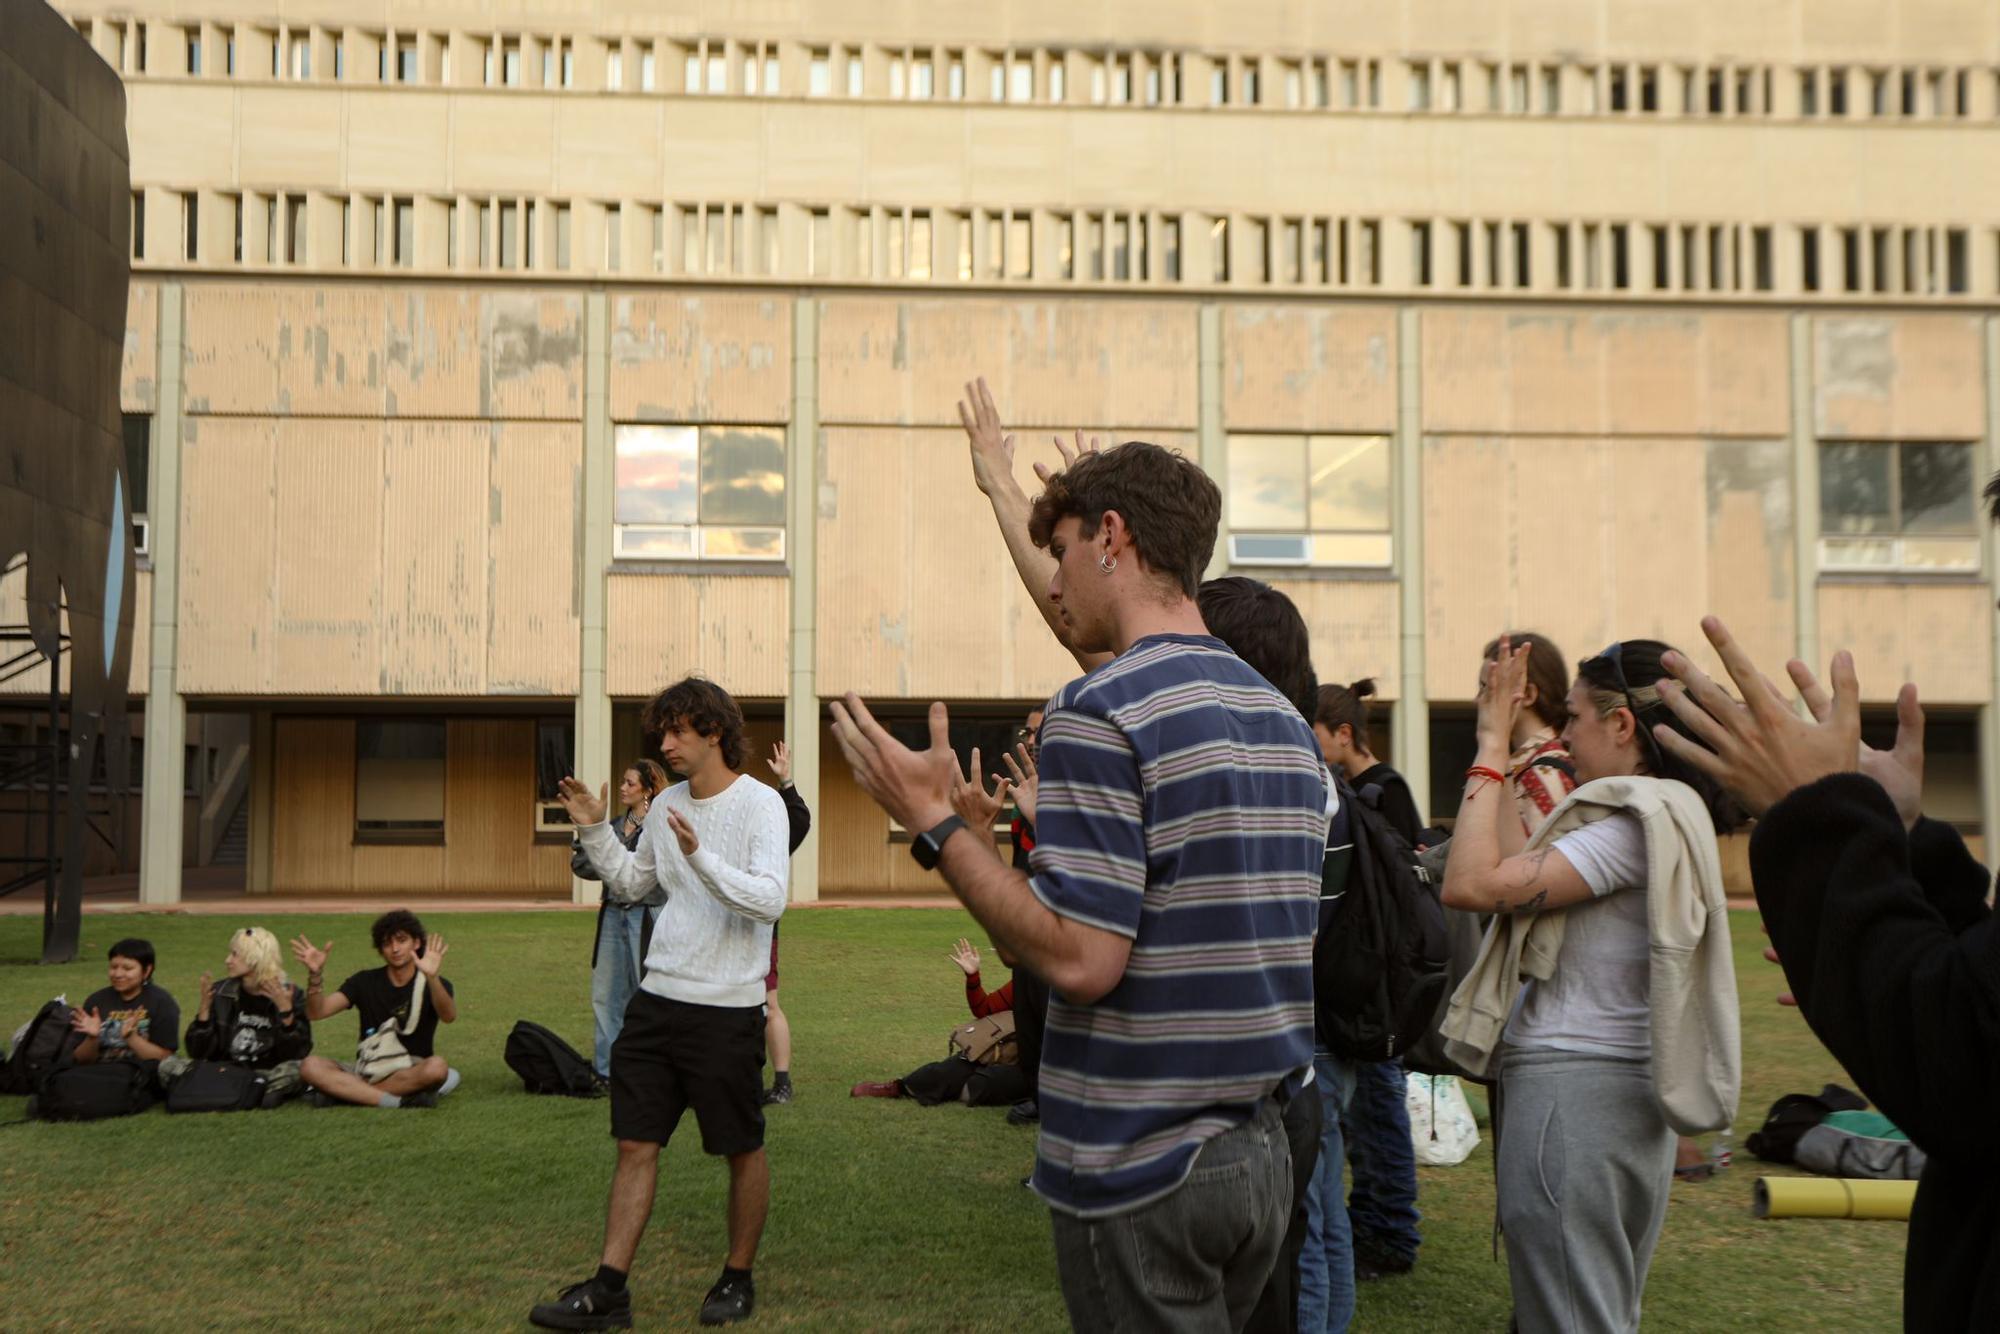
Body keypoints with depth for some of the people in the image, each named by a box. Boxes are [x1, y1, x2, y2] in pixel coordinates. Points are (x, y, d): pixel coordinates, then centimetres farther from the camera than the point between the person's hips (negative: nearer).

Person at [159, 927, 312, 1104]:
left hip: (269, 1075, -3)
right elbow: (198, 1052, 2)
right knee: (169, 1065, -19)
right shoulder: (221, 993, 4)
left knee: (298, 1068, -34)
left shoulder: (290, 996, -4)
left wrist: (286, 1010, -22)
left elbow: (298, 1053, -12)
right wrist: (205, 1007, -9)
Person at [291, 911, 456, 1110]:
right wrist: (315, 974, -24)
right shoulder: (365, 982, 7)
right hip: (368, 1070, 2)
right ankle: (401, 1102, -31)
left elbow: (449, 1017, -25)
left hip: (413, 1071, -2)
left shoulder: (434, 984, -2)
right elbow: (316, 1012, -5)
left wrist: (432, 977, -44)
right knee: (311, 1066, -24)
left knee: (437, 1066, -37)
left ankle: (344, 1091, -23)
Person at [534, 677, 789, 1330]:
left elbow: (769, 899, -23)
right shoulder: (667, 804, 9)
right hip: (657, 999, 6)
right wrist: (594, 831, 8)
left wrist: (701, 857, -33)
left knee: (742, 1149, 8)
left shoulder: (761, 804, -11)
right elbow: (632, 882, 21)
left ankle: (738, 1278, 24)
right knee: (635, 1144, 7)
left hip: (727, 1008, -6)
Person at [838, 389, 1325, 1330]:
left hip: (1140, 1167, -8)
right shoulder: (1285, 720, 9)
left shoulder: (1102, 712, -17)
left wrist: (935, 821, -14)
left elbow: (1079, 959, -23)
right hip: (1262, 1153, 8)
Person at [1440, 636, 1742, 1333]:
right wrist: (1497, 748, 13)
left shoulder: (1640, 820, -19)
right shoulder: (1660, 814, 13)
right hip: (1626, 1091, 11)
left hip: (1572, 1089, -11)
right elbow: (1518, 868, 14)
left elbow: (1472, 883, -25)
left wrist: (1492, 746, -16)